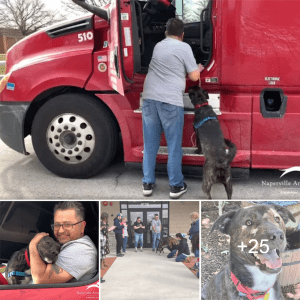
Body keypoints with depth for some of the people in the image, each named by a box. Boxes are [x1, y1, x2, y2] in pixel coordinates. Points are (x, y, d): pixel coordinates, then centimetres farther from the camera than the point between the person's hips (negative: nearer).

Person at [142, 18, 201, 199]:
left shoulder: (158, 46, 19)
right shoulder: (184, 47, 1)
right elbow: (194, 77, 1)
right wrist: (198, 69, 22)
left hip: (150, 98, 5)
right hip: (171, 101, -5)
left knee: (150, 144, 11)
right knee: (174, 146, 5)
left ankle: (148, 184, 17)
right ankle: (176, 186, 13)